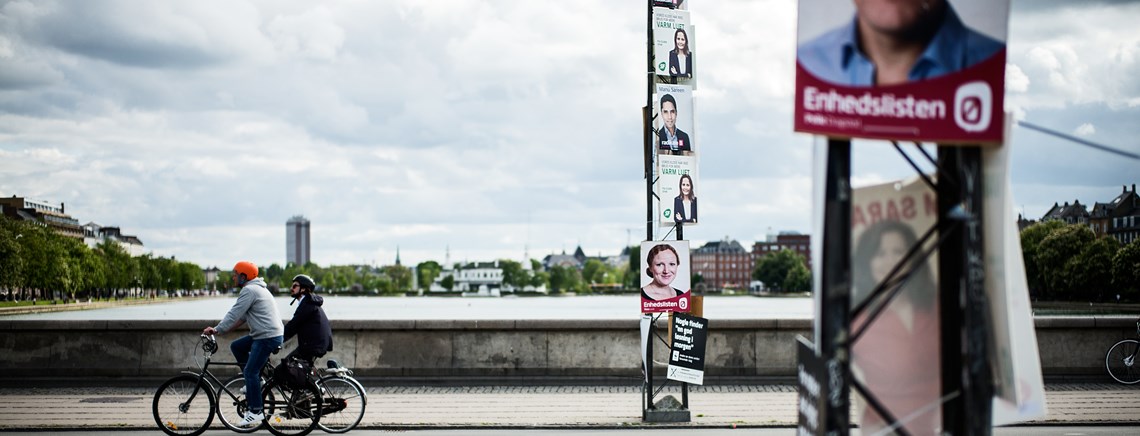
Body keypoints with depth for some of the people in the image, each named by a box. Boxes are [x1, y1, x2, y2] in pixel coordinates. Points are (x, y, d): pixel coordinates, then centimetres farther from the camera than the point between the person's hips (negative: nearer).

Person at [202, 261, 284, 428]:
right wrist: (218, 329, 17)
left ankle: (256, 412, -3)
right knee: (236, 346, 17)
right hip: (271, 334, 10)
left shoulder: (249, 291, -13)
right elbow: (241, 317, 22)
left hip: (268, 337, -10)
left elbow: (234, 315, -15)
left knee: (250, 372, -7)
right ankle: (254, 382, 17)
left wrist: (217, 330, -5)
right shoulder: (257, 288, 21)